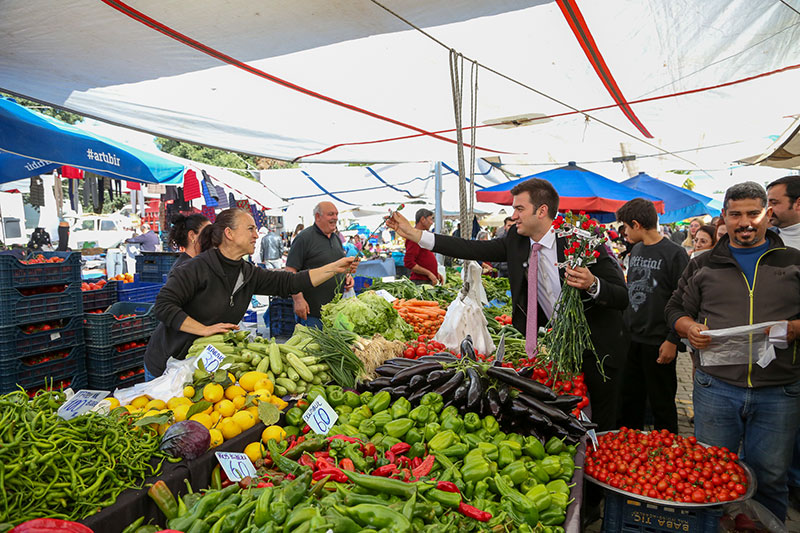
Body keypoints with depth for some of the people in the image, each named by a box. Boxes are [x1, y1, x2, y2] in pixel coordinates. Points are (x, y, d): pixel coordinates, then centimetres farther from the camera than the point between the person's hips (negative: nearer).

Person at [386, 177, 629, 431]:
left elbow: (623, 297, -18)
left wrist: (593, 284, -40)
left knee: (602, 423, 8)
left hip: (597, 346, -4)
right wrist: (413, 233, -8)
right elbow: (474, 249, -6)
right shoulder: (516, 240, -4)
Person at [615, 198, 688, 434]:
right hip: (632, 340, 6)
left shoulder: (675, 254, -10)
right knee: (629, 401, 14)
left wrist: (673, 340, -16)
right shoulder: (635, 251, 11)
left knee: (662, 405, 7)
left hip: (658, 343, -6)